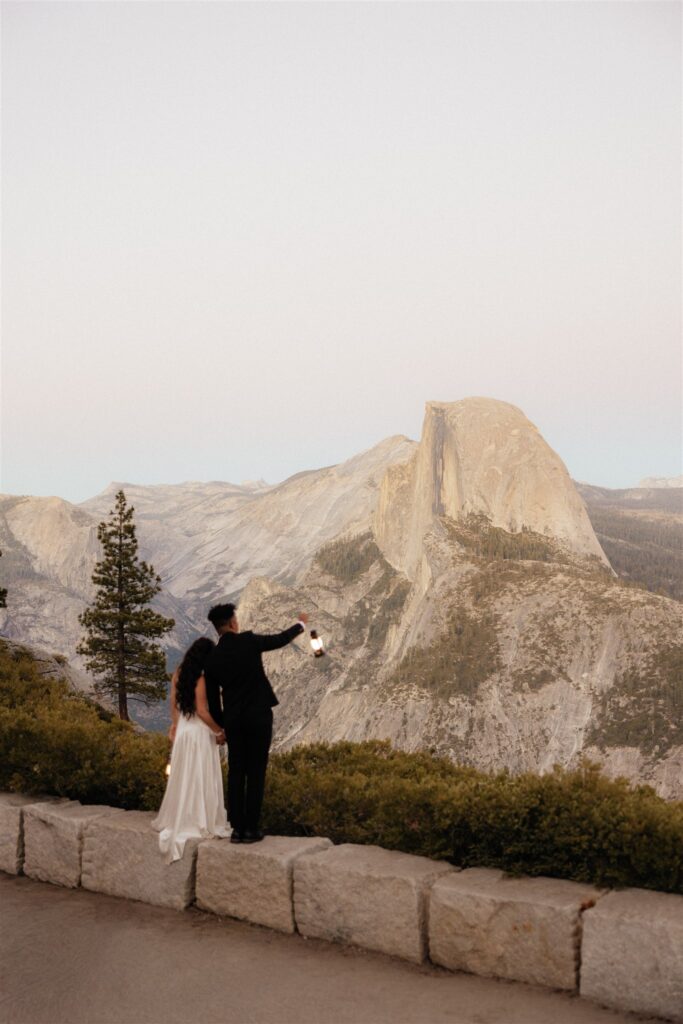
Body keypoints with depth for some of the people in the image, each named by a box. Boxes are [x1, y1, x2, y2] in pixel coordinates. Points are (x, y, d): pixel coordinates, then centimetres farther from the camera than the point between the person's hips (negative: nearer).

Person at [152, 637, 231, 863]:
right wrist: (220, 731, -9)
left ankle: (177, 822, 27)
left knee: (183, 777, 17)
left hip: (183, 731, 7)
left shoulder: (179, 673, 3)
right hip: (200, 733, -7)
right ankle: (201, 825, 8)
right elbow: (202, 711, -19)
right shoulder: (201, 678, -18)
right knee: (200, 779, 2)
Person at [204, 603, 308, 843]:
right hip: (258, 715, -3)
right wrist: (301, 625, 27)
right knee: (256, 772, 2)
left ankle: (237, 828, 10)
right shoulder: (248, 640, -9)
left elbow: (212, 699, 7)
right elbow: (281, 639, 8)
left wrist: (220, 726, 20)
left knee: (235, 773, 10)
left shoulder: (212, 658, 1)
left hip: (233, 719, 3)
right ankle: (251, 829, 3)